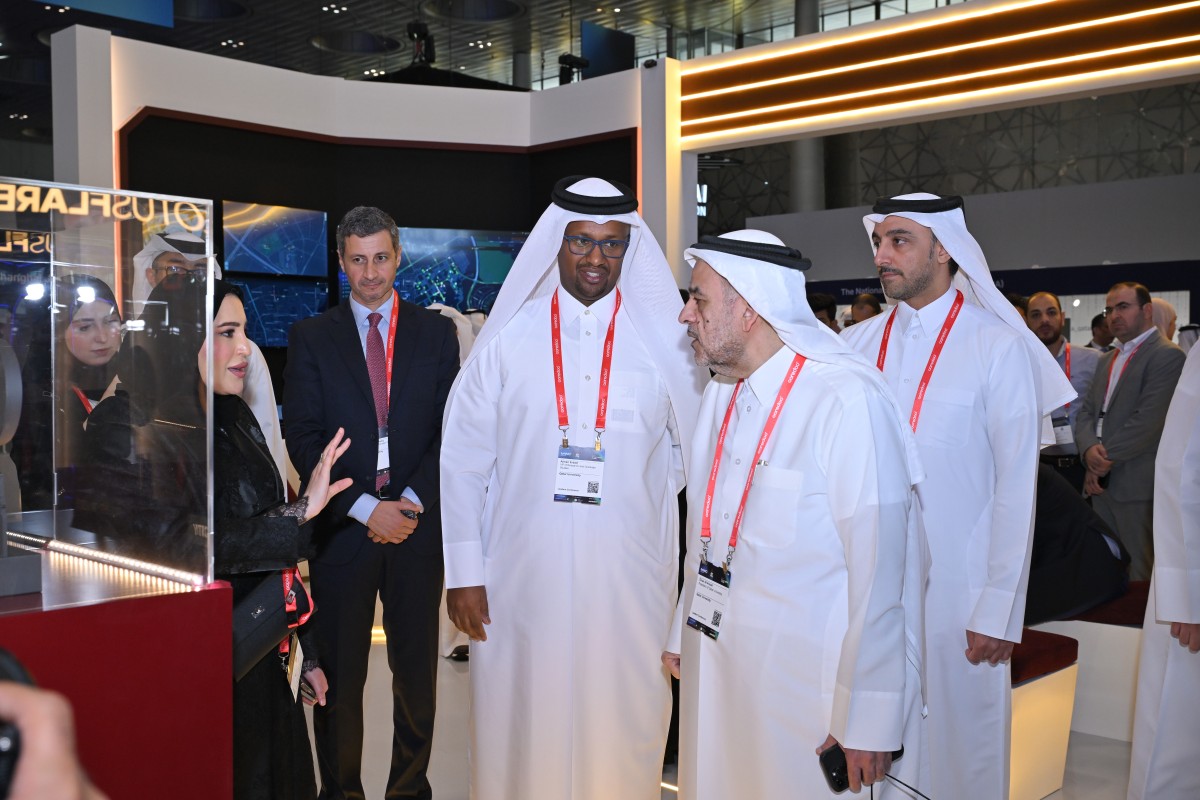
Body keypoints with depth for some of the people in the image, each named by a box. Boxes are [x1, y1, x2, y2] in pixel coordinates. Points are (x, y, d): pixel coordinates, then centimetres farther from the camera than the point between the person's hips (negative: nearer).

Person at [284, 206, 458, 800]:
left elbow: (451, 428, 3)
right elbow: (303, 437, -1)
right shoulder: (310, 337, 6)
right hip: (342, 527, 0)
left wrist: (412, 500, -10)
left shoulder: (436, 333, 8)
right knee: (339, 673, 6)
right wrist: (363, 506, -11)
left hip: (417, 523, 1)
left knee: (416, 668, 8)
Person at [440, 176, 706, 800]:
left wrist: (644, 481, 1)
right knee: (522, 728, 8)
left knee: (621, 734, 7)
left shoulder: (666, 342, 4)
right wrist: (463, 573, -1)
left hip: (629, 583, 0)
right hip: (521, 580, 0)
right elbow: (464, 460, 3)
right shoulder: (507, 340, 3)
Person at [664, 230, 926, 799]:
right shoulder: (720, 394, 8)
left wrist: (868, 725, -16)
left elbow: (878, 570, -19)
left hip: (808, 690, -7)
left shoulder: (847, 400, -20)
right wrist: (684, 634, 15)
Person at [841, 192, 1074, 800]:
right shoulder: (857, 344, 5)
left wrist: (999, 612, -9)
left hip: (957, 588, -3)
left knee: (959, 734, 7)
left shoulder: (997, 347, -6)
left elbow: (1016, 489, -6)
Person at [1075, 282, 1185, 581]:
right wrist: (1090, 449, -8)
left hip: (1138, 486, -7)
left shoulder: (1167, 355, -8)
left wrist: (1105, 459, -10)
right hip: (1103, 484, 7)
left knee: (1140, 576, -2)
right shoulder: (1107, 360, 19)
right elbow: (1087, 412, 12)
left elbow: (1148, 421, -17)